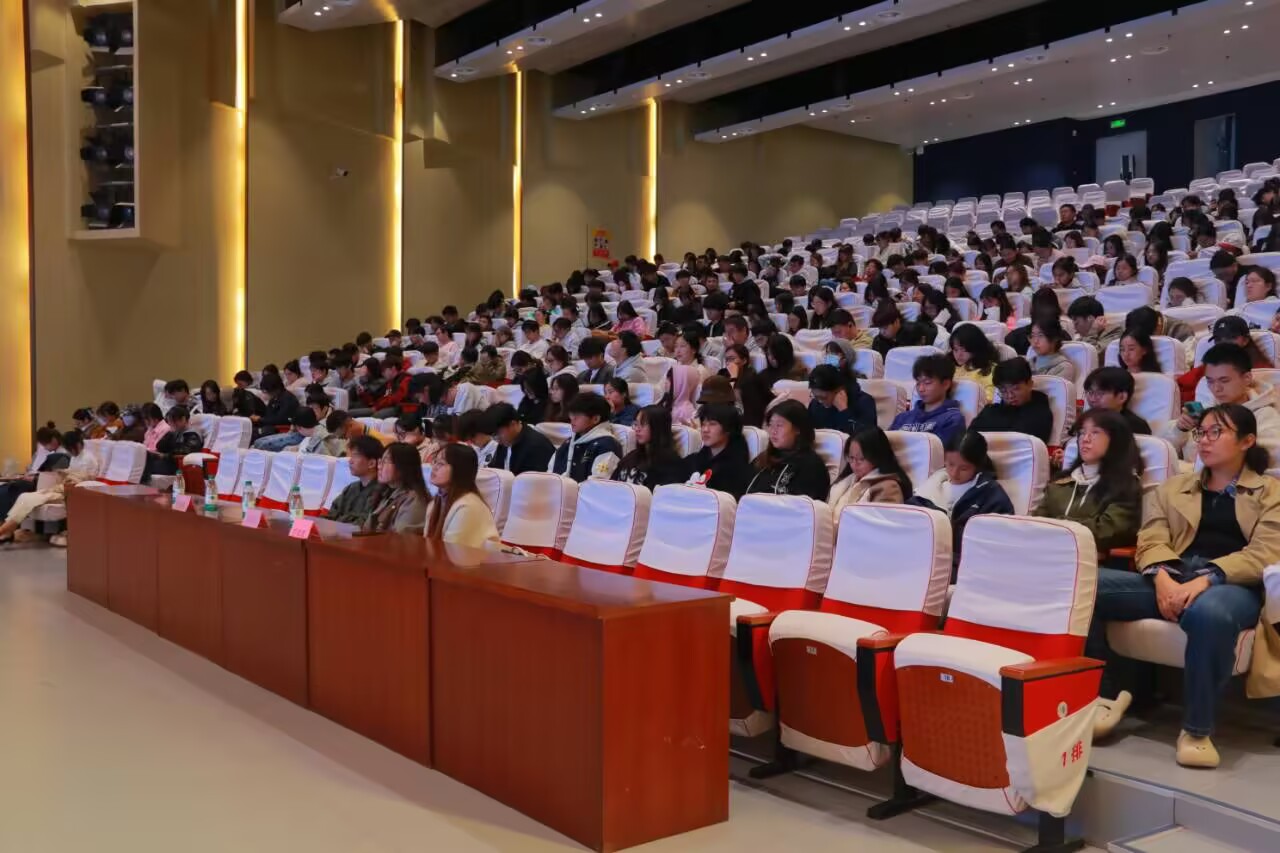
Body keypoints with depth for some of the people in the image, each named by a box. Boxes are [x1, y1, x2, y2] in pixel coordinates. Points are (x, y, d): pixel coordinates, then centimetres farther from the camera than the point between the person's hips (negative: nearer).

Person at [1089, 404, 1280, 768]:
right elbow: (1151, 540, 11)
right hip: (1170, 580, 4)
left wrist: (1206, 579, -19)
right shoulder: (1173, 487, 27)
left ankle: (1197, 730, -24)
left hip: (1231, 585, -4)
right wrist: (1162, 578, -13)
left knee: (1208, 612, -43)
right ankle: (1108, 692, -8)